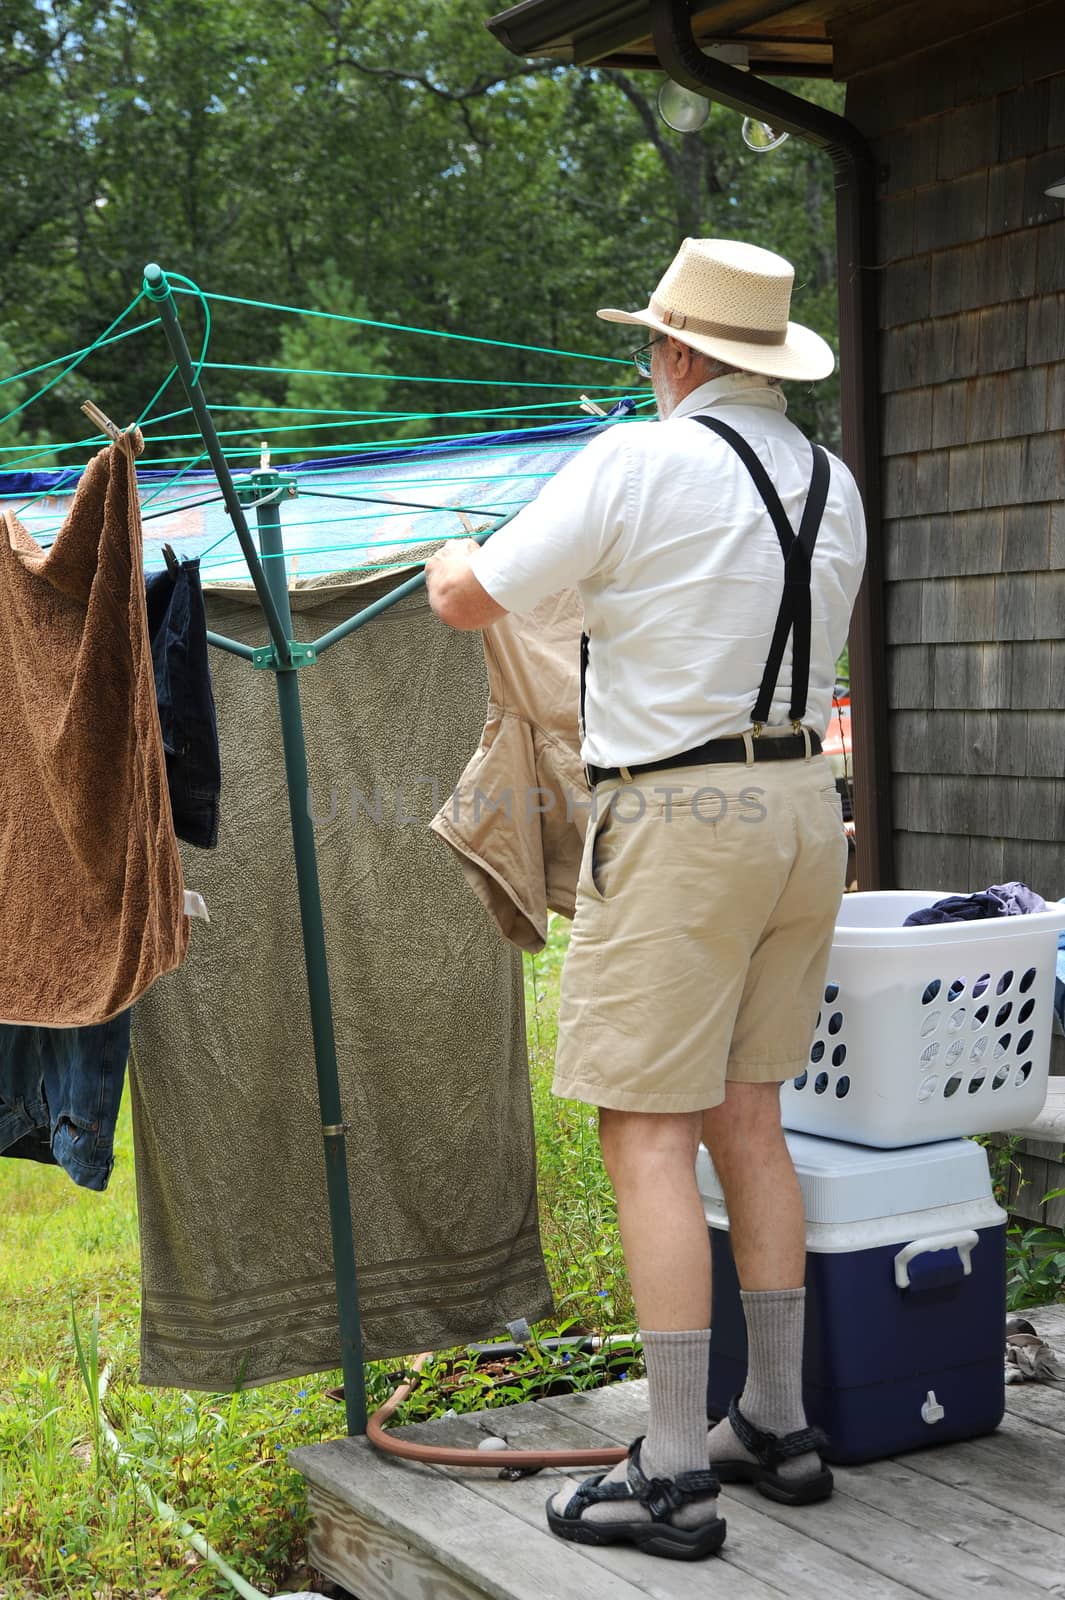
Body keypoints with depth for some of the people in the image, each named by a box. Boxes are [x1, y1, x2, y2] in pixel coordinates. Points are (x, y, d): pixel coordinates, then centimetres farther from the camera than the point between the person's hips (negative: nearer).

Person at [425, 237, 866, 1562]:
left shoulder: (640, 464, -10)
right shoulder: (833, 486, 11)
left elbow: (469, 599, -5)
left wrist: (450, 559, 19)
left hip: (680, 819, -7)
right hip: (802, 805, 8)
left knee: (648, 1138, -4)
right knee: (746, 1121, 15)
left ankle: (672, 1477, -2)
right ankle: (776, 1426, 22)